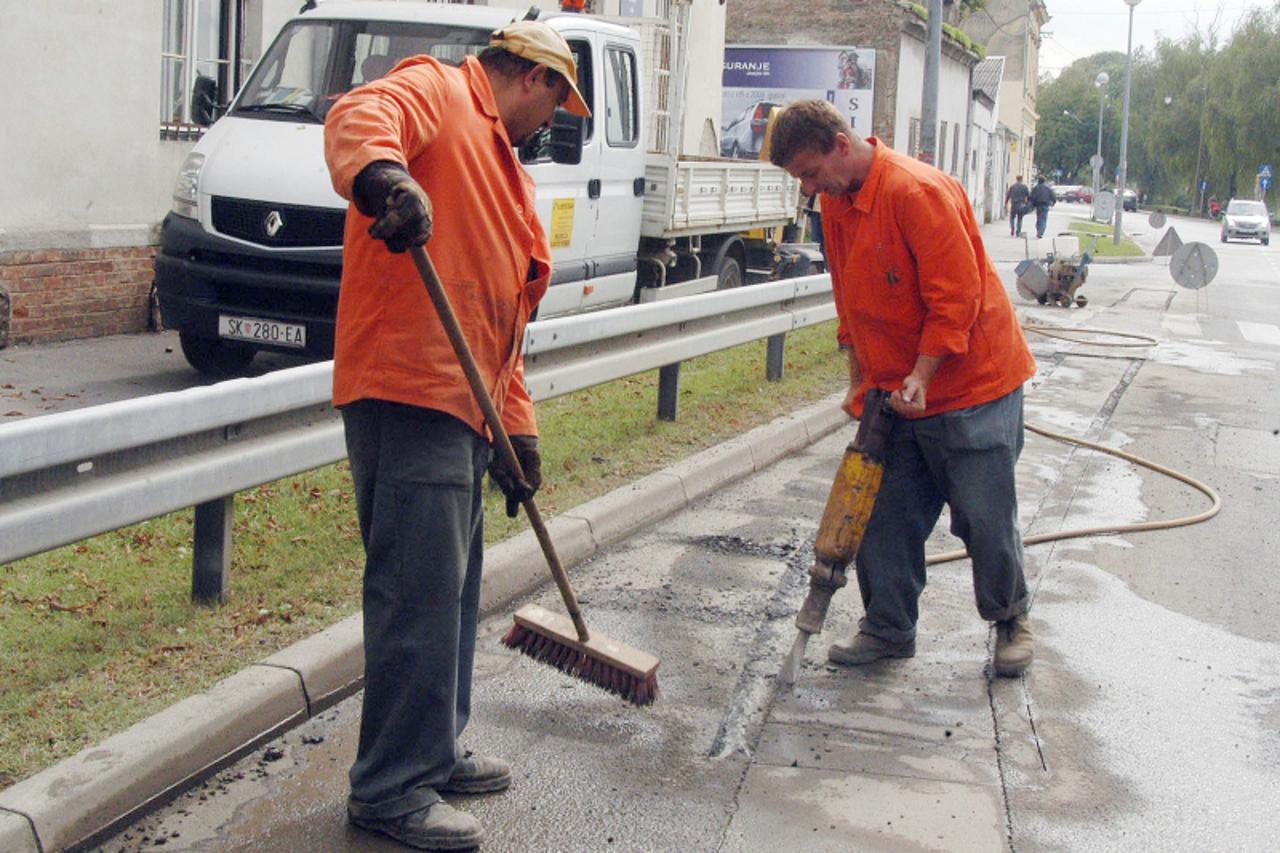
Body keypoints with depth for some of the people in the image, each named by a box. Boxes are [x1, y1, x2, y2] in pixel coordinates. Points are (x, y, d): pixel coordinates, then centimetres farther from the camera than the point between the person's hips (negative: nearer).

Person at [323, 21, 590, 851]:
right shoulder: (434, 92, -2)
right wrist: (381, 174, -50)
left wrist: (518, 428, 19)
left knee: (455, 589, 18)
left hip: (463, 406, 10)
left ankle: (436, 750, 33)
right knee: (420, 594, -9)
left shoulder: (506, 171, 27)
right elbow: (359, 116, -27)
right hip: (406, 392, -10)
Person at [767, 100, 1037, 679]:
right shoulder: (835, 203, 6)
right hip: (891, 394, 7)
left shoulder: (918, 192, -21)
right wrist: (859, 383, 13)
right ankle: (888, 629, 20)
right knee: (884, 518, 7)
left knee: (986, 519, 2)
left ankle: (1010, 620, 24)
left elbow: (956, 296, -21)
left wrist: (921, 378, -24)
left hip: (970, 388, -7)